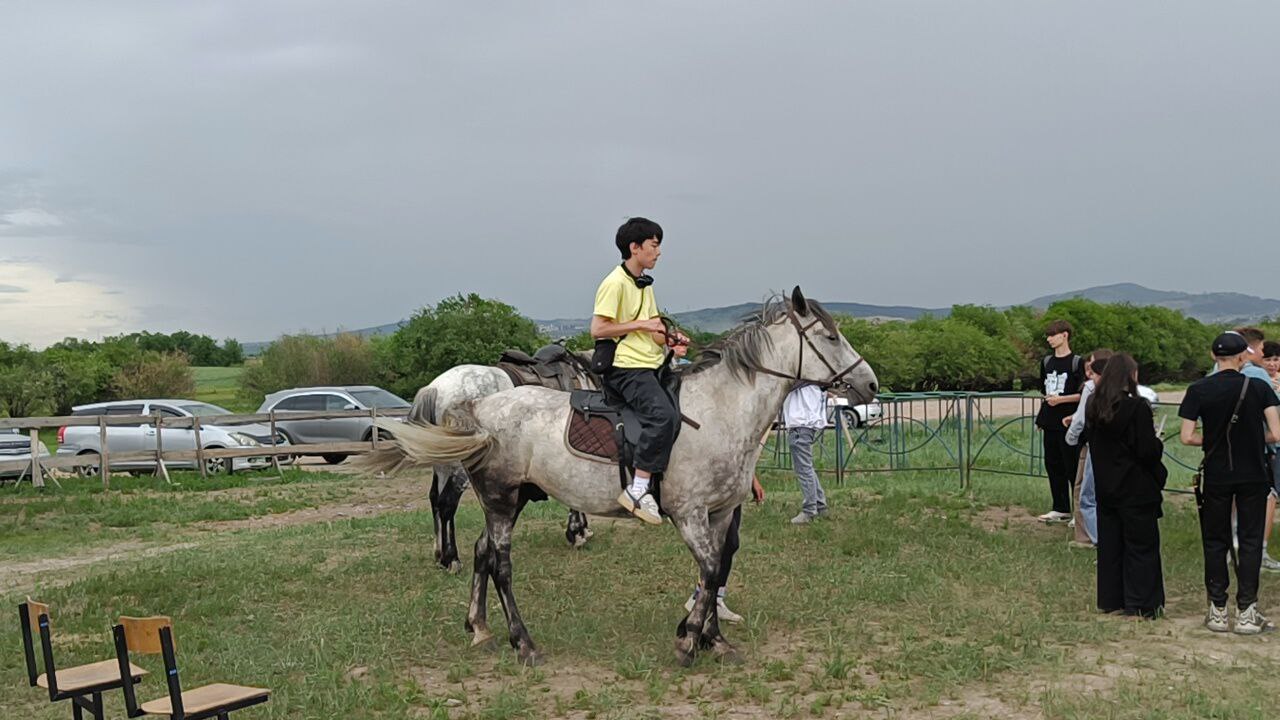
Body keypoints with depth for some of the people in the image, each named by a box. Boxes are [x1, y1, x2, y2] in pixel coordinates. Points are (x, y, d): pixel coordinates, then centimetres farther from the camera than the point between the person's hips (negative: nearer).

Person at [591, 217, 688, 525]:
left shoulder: (645, 284, 20)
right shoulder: (615, 283, -9)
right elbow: (598, 329, -16)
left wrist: (670, 340, 3)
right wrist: (641, 325, -14)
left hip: (651, 365, 10)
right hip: (626, 367, -10)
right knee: (664, 415, -28)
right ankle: (638, 489, -25)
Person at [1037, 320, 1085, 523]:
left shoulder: (1076, 362, -7)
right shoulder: (1047, 361, 13)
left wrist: (1061, 399, -17)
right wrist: (1041, 417, 18)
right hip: (1050, 423, 7)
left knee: (1072, 468, -3)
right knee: (1053, 466, 10)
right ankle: (1061, 509, 20)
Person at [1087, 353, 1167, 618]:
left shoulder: (1094, 406, 2)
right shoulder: (1137, 407, -18)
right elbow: (1148, 451, -17)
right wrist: (1157, 442, 4)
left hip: (1105, 485, 6)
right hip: (1135, 489, -6)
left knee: (1109, 544, 13)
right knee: (1141, 546, 5)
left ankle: (1110, 599, 20)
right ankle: (1141, 604, 9)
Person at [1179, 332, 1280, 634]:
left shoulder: (1198, 390, -6)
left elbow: (1187, 437, -10)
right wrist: (1252, 438, 10)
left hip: (1216, 476, 0)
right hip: (1253, 476, 0)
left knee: (1215, 542, 10)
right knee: (1251, 541, 7)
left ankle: (1217, 611, 13)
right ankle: (1246, 612, 7)